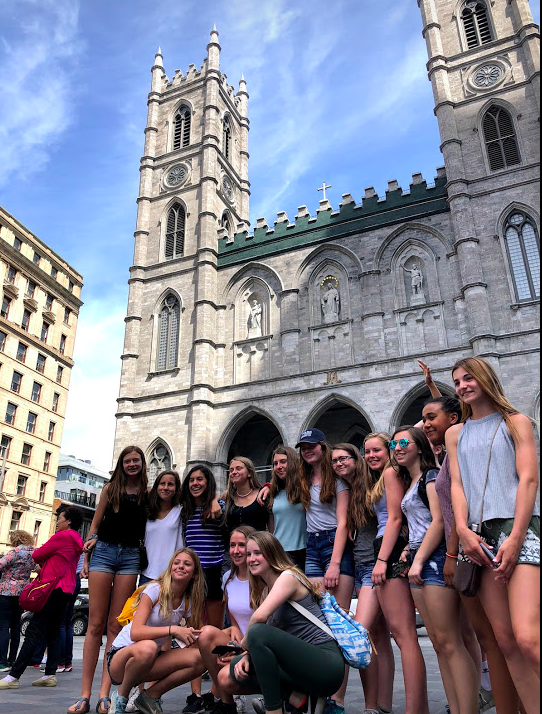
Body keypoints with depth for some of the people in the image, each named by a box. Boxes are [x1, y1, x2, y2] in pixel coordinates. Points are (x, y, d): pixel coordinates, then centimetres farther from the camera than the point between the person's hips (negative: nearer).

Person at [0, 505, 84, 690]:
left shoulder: (62, 536, -10)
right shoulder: (76, 541, 18)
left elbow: (36, 555, -4)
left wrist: (42, 562, 15)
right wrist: (45, 565, 10)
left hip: (54, 588, -9)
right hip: (66, 590, 9)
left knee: (33, 632, -9)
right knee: (53, 632, 10)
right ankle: (50, 675, 8)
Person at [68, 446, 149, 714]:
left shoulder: (147, 493, 8)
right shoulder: (110, 488, 8)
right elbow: (96, 523, 9)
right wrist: (87, 557, 5)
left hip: (131, 556, 0)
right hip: (104, 551, 0)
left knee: (116, 626, 0)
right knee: (95, 624, -1)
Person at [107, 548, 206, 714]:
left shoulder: (189, 602, 2)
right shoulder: (154, 590, -16)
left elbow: (194, 641, 2)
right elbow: (135, 632, -28)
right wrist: (172, 629, -35)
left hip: (151, 660, 5)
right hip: (121, 655, -5)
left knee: (200, 658, -18)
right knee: (147, 647, -40)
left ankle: (151, 695, 1)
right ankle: (121, 697, -10)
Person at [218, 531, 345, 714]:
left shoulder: (288, 576, -12)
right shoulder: (265, 590, 15)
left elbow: (259, 617, -26)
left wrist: (244, 643, -8)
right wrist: (247, 655, -7)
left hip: (326, 666, -9)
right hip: (300, 664, 9)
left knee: (257, 631, -29)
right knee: (227, 677, 4)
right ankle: (297, 698, -1)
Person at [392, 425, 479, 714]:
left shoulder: (431, 476, -3)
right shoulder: (410, 484, 22)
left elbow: (438, 521, -13)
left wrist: (419, 560, -14)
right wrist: (408, 551, 11)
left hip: (434, 557, -9)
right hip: (417, 561, 9)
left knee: (449, 642, -11)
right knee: (439, 644, 7)